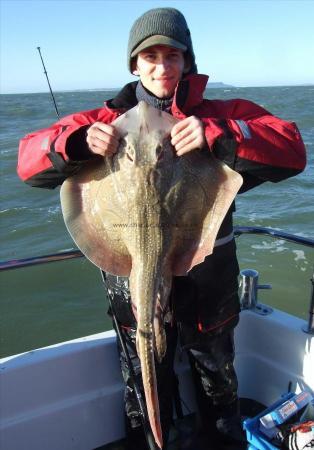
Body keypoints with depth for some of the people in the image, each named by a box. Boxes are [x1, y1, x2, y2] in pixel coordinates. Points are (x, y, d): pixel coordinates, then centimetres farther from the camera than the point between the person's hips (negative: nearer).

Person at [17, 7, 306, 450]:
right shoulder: (107, 120, -2)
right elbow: (29, 160, -8)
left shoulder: (222, 114, -4)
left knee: (217, 376, 25)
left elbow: (292, 150, -17)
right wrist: (77, 142, -29)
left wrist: (217, 135, -32)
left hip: (208, 275, 1)